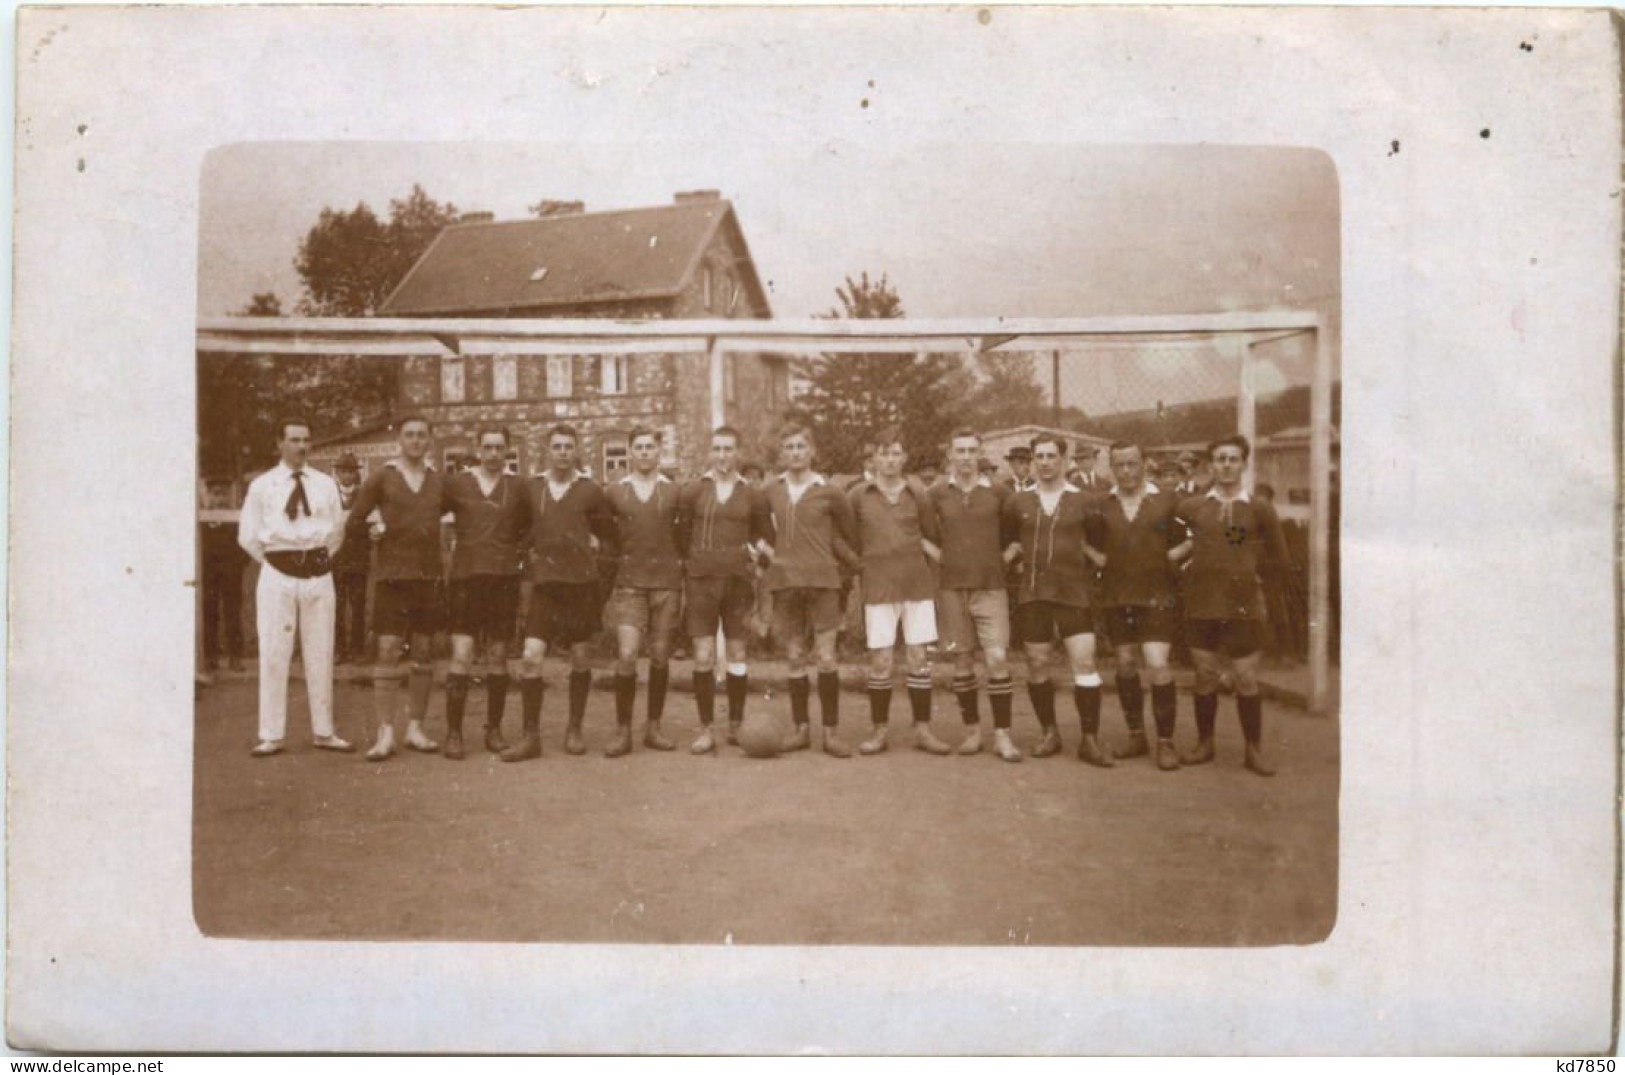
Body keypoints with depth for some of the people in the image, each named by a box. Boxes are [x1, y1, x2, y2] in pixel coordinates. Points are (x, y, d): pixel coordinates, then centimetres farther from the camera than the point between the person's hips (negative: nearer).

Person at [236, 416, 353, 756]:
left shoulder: (325, 484, 9)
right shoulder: (262, 486, 3)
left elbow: (337, 530, 16)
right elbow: (247, 535, 6)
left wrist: (320, 558, 10)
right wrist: (272, 561, 6)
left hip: (318, 574, 2)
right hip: (277, 575, -2)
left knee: (320, 655, 6)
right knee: (273, 655, -2)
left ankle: (323, 732, 14)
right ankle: (271, 735, 4)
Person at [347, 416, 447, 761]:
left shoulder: (440, 481, 8)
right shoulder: (381, 478, 1)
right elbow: (354, 520, 4)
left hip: (430, 577, 3)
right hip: (393, 577, -3)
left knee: (424, 654, 6)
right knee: (388, 652, -7)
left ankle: (415, 728, 14)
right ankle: (385, 733, -5)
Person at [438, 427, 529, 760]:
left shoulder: (517, 488, 7)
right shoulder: (456, 483, 5)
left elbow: (530, 529, 17)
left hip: (504, 579, 1)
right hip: (465, 578, -1)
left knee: (498, 657, 6)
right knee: (461, 656, -8)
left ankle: (494, 730, 16)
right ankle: (453, 733, -3)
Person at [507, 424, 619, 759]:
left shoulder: (591, 490, 3)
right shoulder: (532, 488, 7)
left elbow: (613, 538, 13)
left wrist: (595, 545, -1)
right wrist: (531, 551, 6)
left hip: (582, 582, 0)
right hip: (545, 582, 1)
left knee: (581, 658, 6)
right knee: (531, 657, -9)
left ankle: (574, 729, 21)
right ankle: (531, 735, -1)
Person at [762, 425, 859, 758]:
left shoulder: (828, 492, -1)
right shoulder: (771, 491, 7)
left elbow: (847, 533, 12)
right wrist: (767, 548, 11)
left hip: (822, 580, -3)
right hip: (785, 581, 3)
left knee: (825, 659, -5)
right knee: (794, 659, 7)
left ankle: (831, 732, 1)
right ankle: (801, 729, 15)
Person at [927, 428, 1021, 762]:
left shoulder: (999, 493, 1)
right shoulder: (938, 493, 2)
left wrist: (1006, 554, 4)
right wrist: (938, 554, 6)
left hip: (991, 586, -1)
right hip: (951, 587, 1)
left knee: (997, 658, -10)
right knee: (962, 661, 5)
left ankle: (1002, 735, -2)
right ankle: (972, 728, 19)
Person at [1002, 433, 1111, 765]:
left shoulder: (1083, 501, 2)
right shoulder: (1018, 502, 7)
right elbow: (1005, 536, 21)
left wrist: (1091, 568, 2)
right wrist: (1012, 552, 8)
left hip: (1073, 592, -2)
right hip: (1032, 592, 2)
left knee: (1084, 663, -8)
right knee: (1037, 664, 5)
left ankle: (1090, 739, -1)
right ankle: (1050, 733, 20)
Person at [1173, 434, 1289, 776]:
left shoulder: (1259, 510, 2)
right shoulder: (1191, 507, 4)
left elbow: (1278, 558, 10)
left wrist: (1254, 575, 7)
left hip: (1243, 606, -1)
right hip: (1202, 604, 1)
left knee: (1247, 679, 0)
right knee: (1205, 677, 8)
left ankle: (1254, 750, 12)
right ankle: (1204, 743, 21)